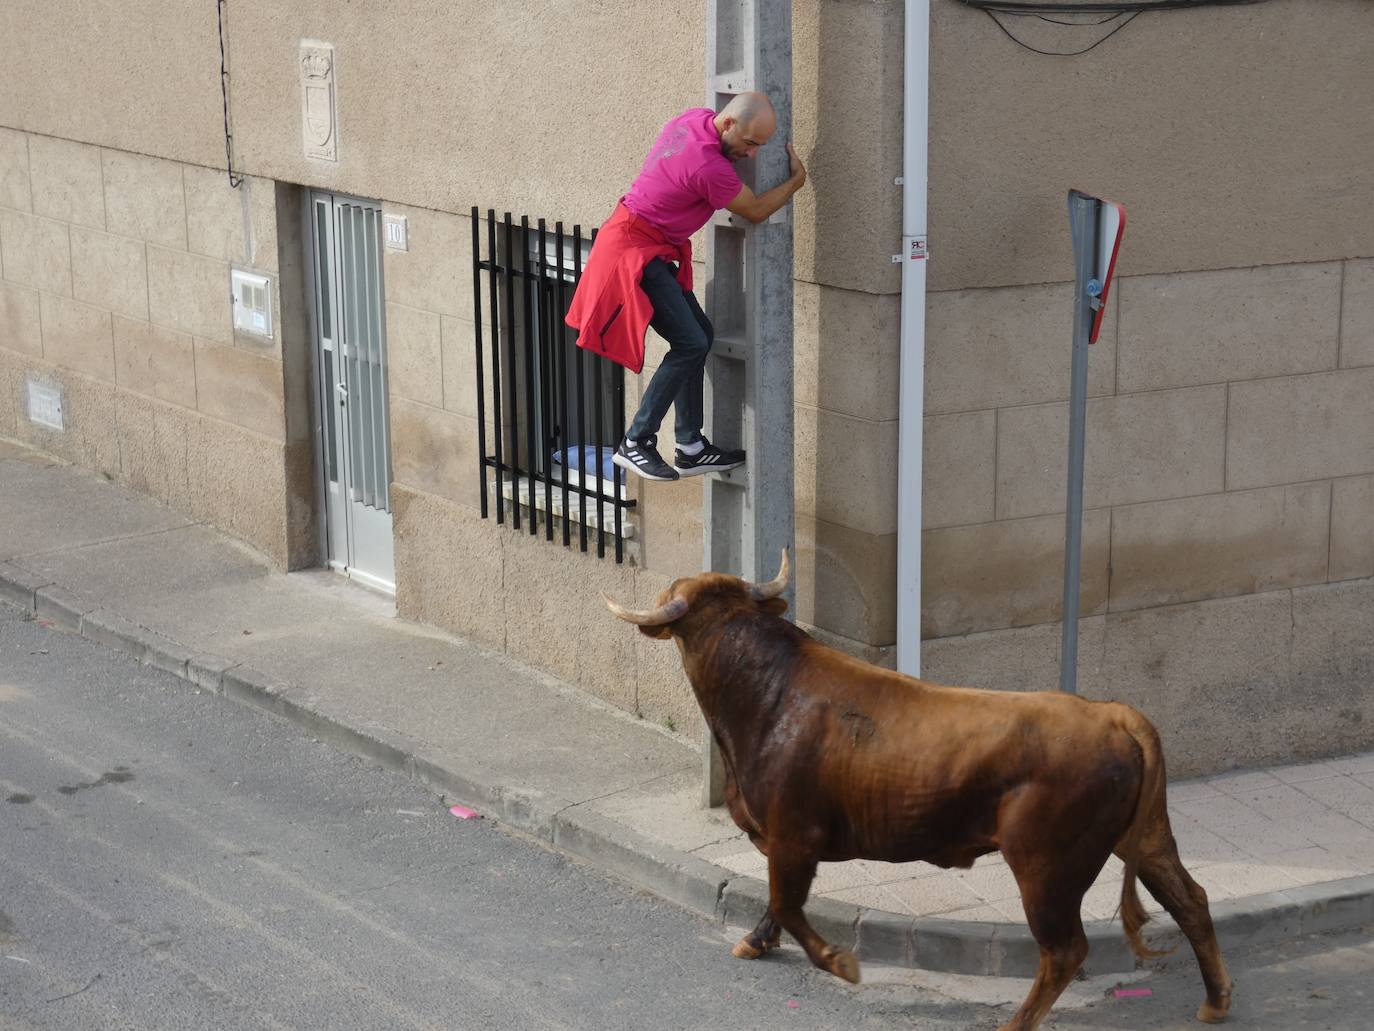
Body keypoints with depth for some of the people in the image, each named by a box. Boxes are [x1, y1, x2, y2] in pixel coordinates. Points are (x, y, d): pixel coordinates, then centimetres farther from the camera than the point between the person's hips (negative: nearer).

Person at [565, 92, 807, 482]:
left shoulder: (695, 118, -1)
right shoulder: (710, 167, -27)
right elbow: (755, 211, -10)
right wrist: (797, 179, 3)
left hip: (655, 251, 10)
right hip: (634, 249, -10)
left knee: (700, 335, 9)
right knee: (691, 343, -13)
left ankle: (689, 448, 14)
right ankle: (635, 443, -5)